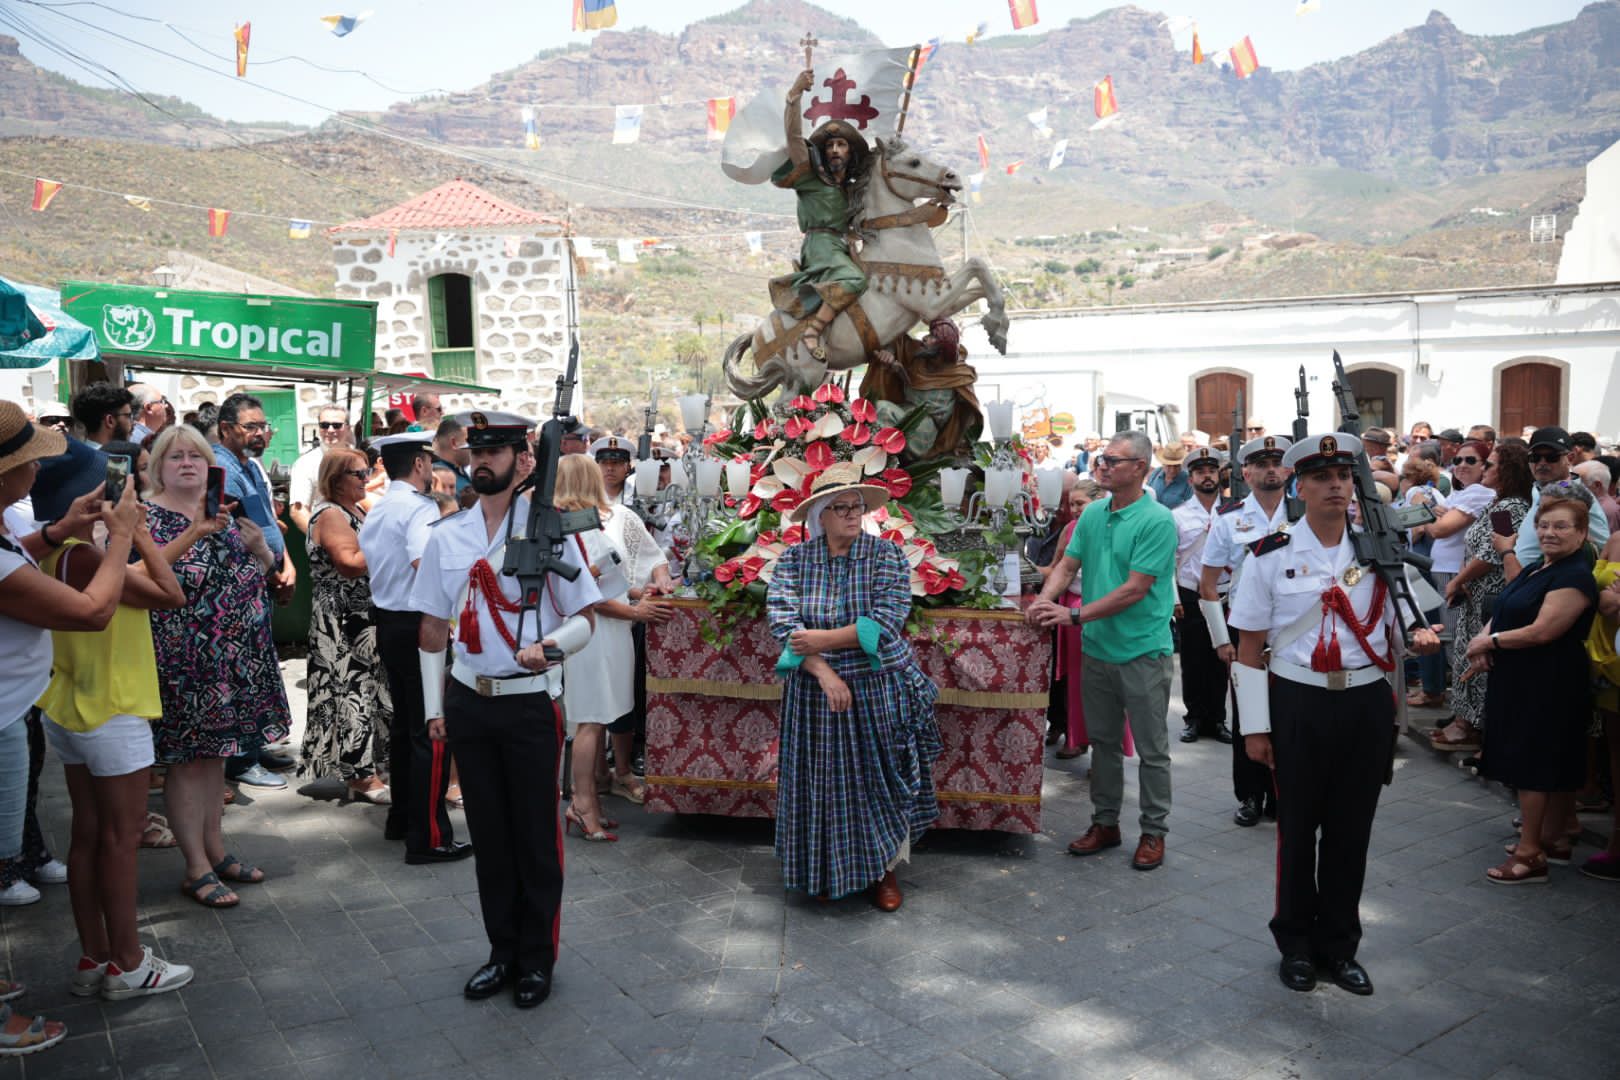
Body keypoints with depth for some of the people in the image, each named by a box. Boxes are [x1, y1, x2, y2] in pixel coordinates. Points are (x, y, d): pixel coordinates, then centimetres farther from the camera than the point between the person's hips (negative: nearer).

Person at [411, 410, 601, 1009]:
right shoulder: (445, 535, 5)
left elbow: (585, 618, -5)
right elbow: (432, 628, 10)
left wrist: (549, 646, -25)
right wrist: (434, 706, 6)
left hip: (531, 704, -3)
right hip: (468, 702, 4)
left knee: (536, 835, 7)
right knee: (487, 831, 14)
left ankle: (537, 958, 24)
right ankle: (503, 950, 31)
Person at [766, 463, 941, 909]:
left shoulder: (886, 555, -5)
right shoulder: (794, 559, -1)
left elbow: (886, 622, -16)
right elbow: (781, 621, -12)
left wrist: (822, 640, -18)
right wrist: (823, 672, -22)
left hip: (877, 689, -1)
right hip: (815, 690, 1)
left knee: (881, 780, 7)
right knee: (823, 782, 9)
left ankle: (885, 869, 26)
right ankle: (828, 871, 28)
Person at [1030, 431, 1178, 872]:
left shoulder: (1157, 521, -15)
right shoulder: (1093, 514, 5)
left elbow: (1135, 589, -20)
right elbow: (1067, 565, 5)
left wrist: (1075, 615, -21)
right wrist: (1043, 602, -15)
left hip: (1143, 652, -6)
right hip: (1098, 649, 6)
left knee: (1151, 749, 7)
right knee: (1103, 742, 16)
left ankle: (1154, 832, 21)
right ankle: (1105, 822, 30)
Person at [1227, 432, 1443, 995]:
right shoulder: (1271, 556, -5)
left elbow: (1396, 629, 12)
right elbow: (1249, 650, -4)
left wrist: (1419, 639, -13)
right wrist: (1255, 728, -7)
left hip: (1367, 705, 3)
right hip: (1297, 706, -2)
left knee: (1351, 828, 12)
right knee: (1297, 827, 9)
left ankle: (1339, 944, 29)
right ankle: (1296, 944, 28)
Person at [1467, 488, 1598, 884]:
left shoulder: (1575, 577, -17)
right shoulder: (1537, 568, 13)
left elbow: (1542, 631, -24)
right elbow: (1504, 613, 15)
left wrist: (1490, 642, -13)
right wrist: (1483, 639, -5)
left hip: (1550, 688, -9)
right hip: (1524, 683, 9)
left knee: (1531, 765, -5)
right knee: (1554, 766, 17)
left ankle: (1530, 854, 1)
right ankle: (1552, 839, 28)